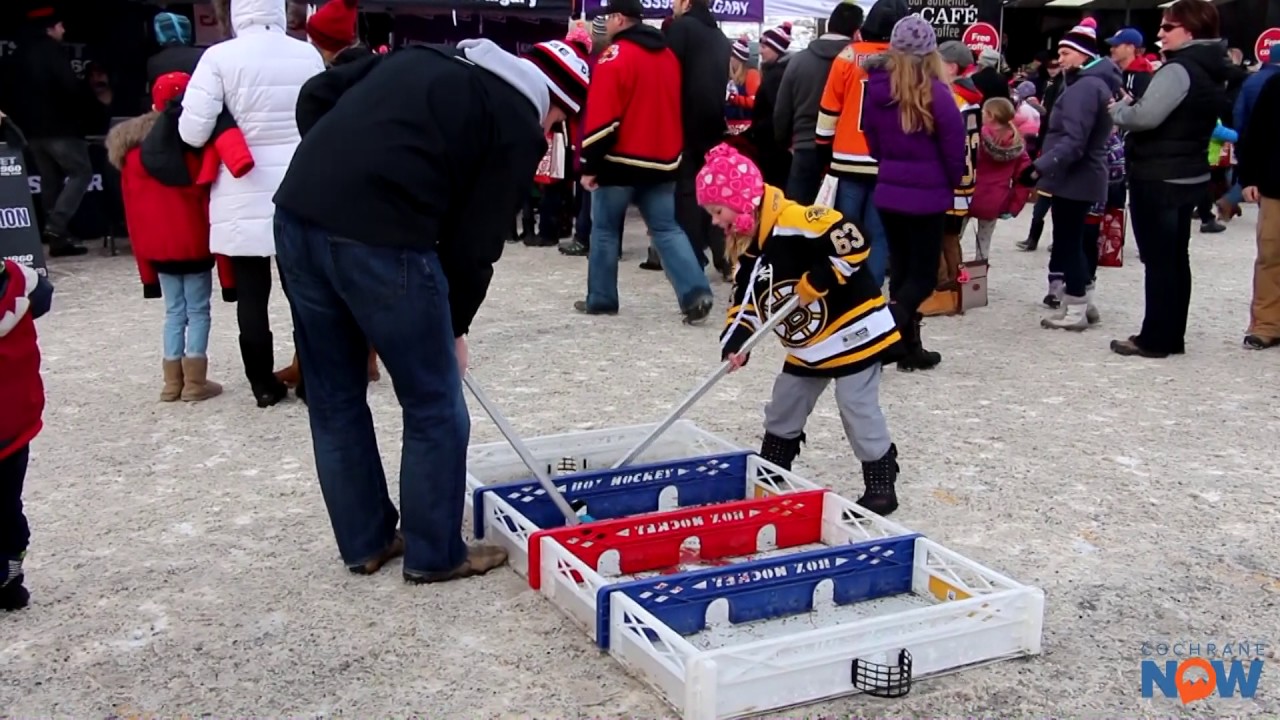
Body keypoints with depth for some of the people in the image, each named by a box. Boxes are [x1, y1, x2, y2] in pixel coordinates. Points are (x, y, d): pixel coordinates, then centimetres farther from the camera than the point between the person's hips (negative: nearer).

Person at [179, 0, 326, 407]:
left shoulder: (219, 57, -9)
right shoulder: (308, 55, 0)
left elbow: (193, 132, -10)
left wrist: (238, 127, 9)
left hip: (245, 195, -2)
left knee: (251, 293, 7)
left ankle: (264, 384, 13)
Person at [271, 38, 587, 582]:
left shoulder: (425, 57, 26)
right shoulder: (520, 126, 6)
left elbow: (317, 97, 21)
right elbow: (475, 242, 3)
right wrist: (454, 325, 17)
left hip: (298, 213, 8)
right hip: (381, 240, -7)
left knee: (334, 400, 19)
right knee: (435, 409, 11)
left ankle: (365, 543, 33)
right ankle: (436, 555, 23)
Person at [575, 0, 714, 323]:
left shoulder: (615, 56, -12)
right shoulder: (668, 55, 13)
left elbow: (601, 117, -17)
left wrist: (590, 165, -12)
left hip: (621, 161, -6)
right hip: (662, 161, 6)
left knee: (604, 229, 8)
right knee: (666, 229, 7)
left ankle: (600, 299, 15)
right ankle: (695, 293, -8)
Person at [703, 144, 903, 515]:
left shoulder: (794, 222, -25)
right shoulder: (747, 248, 4)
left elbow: (852, 243, -29)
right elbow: (745, 301, 7)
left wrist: (816, 282, -26)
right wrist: (734, 344, -7)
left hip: (851, 330, -9)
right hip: (807, 345, 10)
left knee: (858, 407, -4)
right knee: (783, 407, 16)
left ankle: (881, 486, 9)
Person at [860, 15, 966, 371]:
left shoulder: (876, 88, 0)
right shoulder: (935, 93, -15)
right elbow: (955, 148, -10)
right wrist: (951, 184, 7)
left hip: (888, 192, 5)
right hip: (927, 194, -5)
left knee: (901, 268, 14)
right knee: (923, 274, 4)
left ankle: (910, 348, 19)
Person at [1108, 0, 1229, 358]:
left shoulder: (1178, 70, -18)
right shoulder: (1213, 73, 13)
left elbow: (1146, 116, -28)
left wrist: (1119, 109, -8)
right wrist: (1131, 106, 9)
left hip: (1158, 178, -10)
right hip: (1189, 176, 10)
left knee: (1158, 259, -4)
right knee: (1176, 257, 13)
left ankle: (1155, 339, 1)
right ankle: (1172, 336, 19)